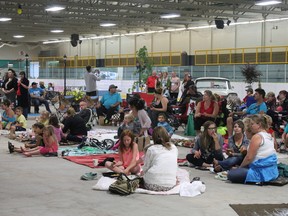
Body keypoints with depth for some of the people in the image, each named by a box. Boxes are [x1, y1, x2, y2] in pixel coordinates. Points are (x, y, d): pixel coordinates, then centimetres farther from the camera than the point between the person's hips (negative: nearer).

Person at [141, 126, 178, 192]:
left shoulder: (151, 149, 1)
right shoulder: (174, 148, 12)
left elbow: (145, 168, 6)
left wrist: (142, 172, 27)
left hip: (153, 185, -3)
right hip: (170, 185, 3)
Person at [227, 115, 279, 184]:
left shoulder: (257, 137, -14)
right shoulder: (269, 136, 13)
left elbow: (249, 158, -15)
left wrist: (240, 167, 1)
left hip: (262, 172, -10)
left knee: (231, 174, -12)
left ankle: (259, 180, -11)